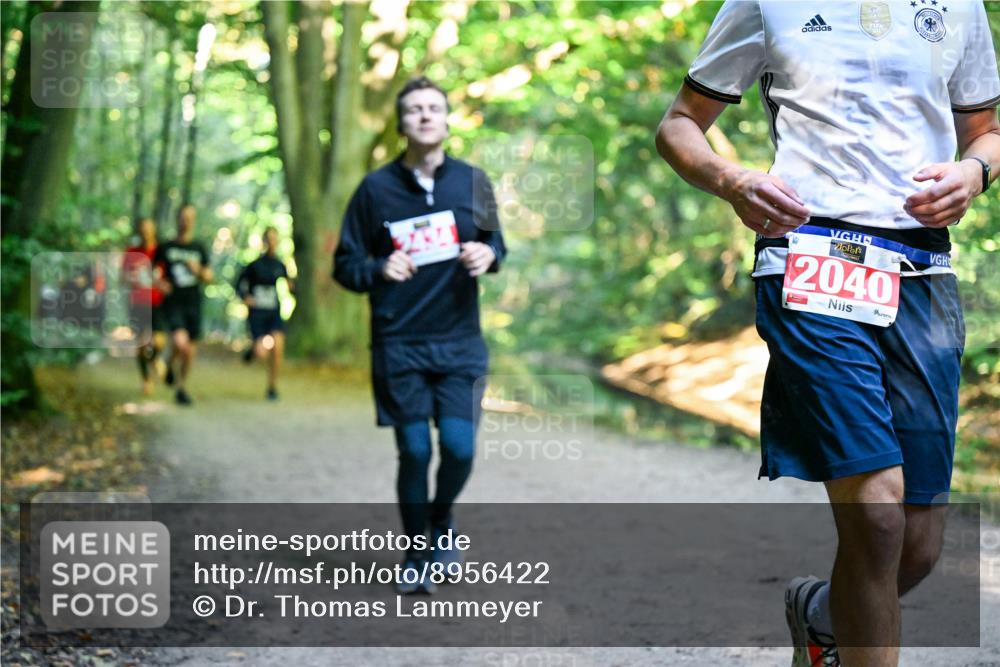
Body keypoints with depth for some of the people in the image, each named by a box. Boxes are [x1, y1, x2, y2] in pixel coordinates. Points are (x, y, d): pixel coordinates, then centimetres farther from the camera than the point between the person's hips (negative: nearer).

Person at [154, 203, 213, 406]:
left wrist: (198, 270, -10)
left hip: (193, 304, 3)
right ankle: (170, 365, 7)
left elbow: (209, 277, 11)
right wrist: (158, 282, -7)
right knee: (180, 342, -24)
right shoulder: (166, 248, 3)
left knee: (190, 351, 5)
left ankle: (182, 387, 24)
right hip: (173, 303, -3)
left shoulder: (199, 248, 8)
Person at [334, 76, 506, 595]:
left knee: (459, 448, -6)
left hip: (459, 342, 1)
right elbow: (345, 264, 3)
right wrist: (378, 270, -18)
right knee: (414, 453, 0)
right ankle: (415, 556, 20)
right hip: (399, 345, -1)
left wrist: (488, 255, -8)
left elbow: (495, 244, 16)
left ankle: (441, 518, 27)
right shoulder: (375, 189, -1)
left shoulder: (473, 182, 4)